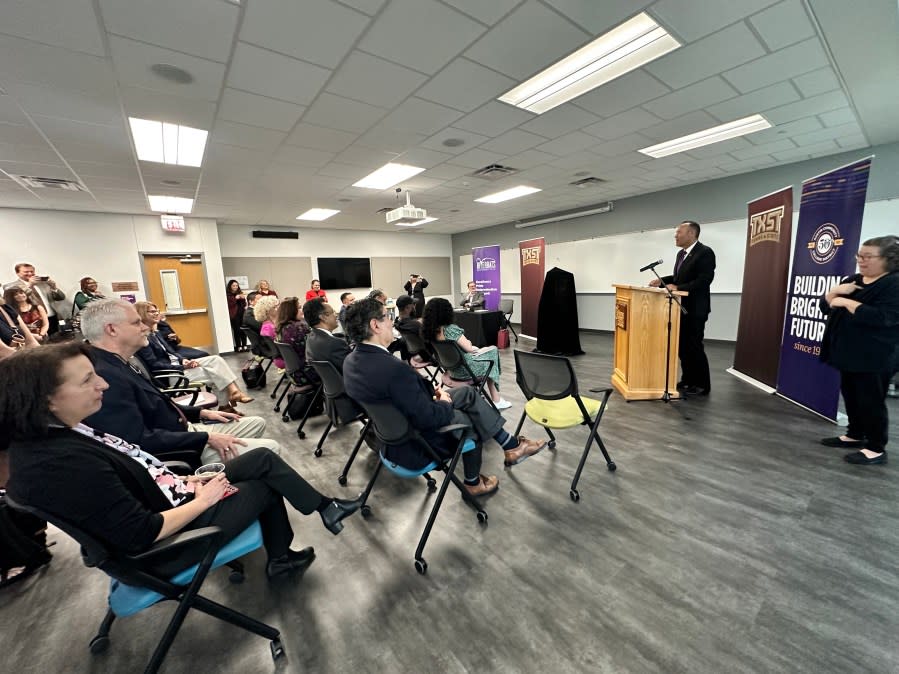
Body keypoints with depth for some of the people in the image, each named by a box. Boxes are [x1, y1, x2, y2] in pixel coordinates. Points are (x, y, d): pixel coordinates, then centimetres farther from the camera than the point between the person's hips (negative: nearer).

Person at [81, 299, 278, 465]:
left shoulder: (118, 366, 7)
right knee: (269, 449, -12)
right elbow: (141, 441, -29)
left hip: (183, 431, 10)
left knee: (257, 423, 15)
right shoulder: (105, 377, -26)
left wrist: (201, 413, 10)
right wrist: (207, 438, -22)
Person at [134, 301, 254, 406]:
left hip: (176, 364, 8)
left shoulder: (155, 333, 16)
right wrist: (182, 367, -21)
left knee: (216, 359, -11)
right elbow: (154, 365, -19)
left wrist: (183, 360, -6)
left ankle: (234, 391, -23)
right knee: (212, 372, -21)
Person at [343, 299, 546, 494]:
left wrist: (431, 390, 0)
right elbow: (427, 418, -27)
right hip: (413, 445, -8)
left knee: (468, 393, 11)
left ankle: (510, 445, 22)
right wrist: (446, 404, -7)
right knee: (473, 420, 14)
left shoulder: (351, 360, -6)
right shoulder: (393, 368, -36)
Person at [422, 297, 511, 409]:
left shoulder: (427, 329, -7)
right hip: (463, 369, -8)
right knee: (493, 351, 15)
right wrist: (468, 342, -2)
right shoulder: (451, 329, -29)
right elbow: (469, 349, -21)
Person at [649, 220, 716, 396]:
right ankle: (688, 380, 25)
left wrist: (678, 287, -27)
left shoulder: (705, 252, -13)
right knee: (682, 346, 13)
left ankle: (702, 385, 10)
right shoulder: (681, 253, 14)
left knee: (694, 346, -2)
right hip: (682, 307, 9)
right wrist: (662, 281, 4)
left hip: (695, 308, -9)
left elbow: (704, 280, -22)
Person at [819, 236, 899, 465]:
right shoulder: (852, 280, 11)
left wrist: (847, 302, -20)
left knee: (871, 400, -1)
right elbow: (825, 307, 10)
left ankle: (877, 448, 11)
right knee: (850, 395, 16)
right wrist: (834, 291, -8)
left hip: (874, 357, -8)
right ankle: (855, 435, 30)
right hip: (849, 351, 8)